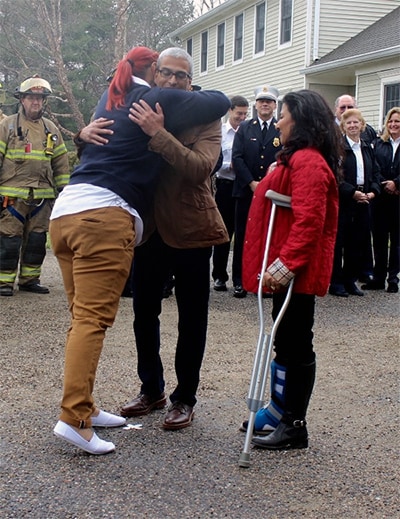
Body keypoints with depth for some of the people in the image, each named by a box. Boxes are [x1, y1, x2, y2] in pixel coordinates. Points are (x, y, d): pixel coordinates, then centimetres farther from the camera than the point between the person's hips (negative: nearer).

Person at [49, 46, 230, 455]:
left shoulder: (110, 99, 23)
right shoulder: (159, 100, 3)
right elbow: (221, 102, 9)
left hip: (65, 210, 8)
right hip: (105, 217, -8)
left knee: (83, 316, 11)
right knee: (94, 318, -11)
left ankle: (83, 406, 15)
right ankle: (73, 418, -16)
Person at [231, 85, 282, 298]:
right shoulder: (244, 128, 7)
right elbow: (237, 158, -1)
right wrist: (251, 183, -11)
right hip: (246, 191, 1)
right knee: (242, 237, 3)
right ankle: (239, 281, 9)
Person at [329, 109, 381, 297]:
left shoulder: (367, 148, 14)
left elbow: (375, 172, 15)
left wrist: (373, 191, -2)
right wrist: (352, 192, -18)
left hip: (362, 202, 7)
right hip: (341, 202, -6)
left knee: (359, 243, 9)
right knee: (338, 242, 0)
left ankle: (350, 280, 21)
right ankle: (336, 283, 9)